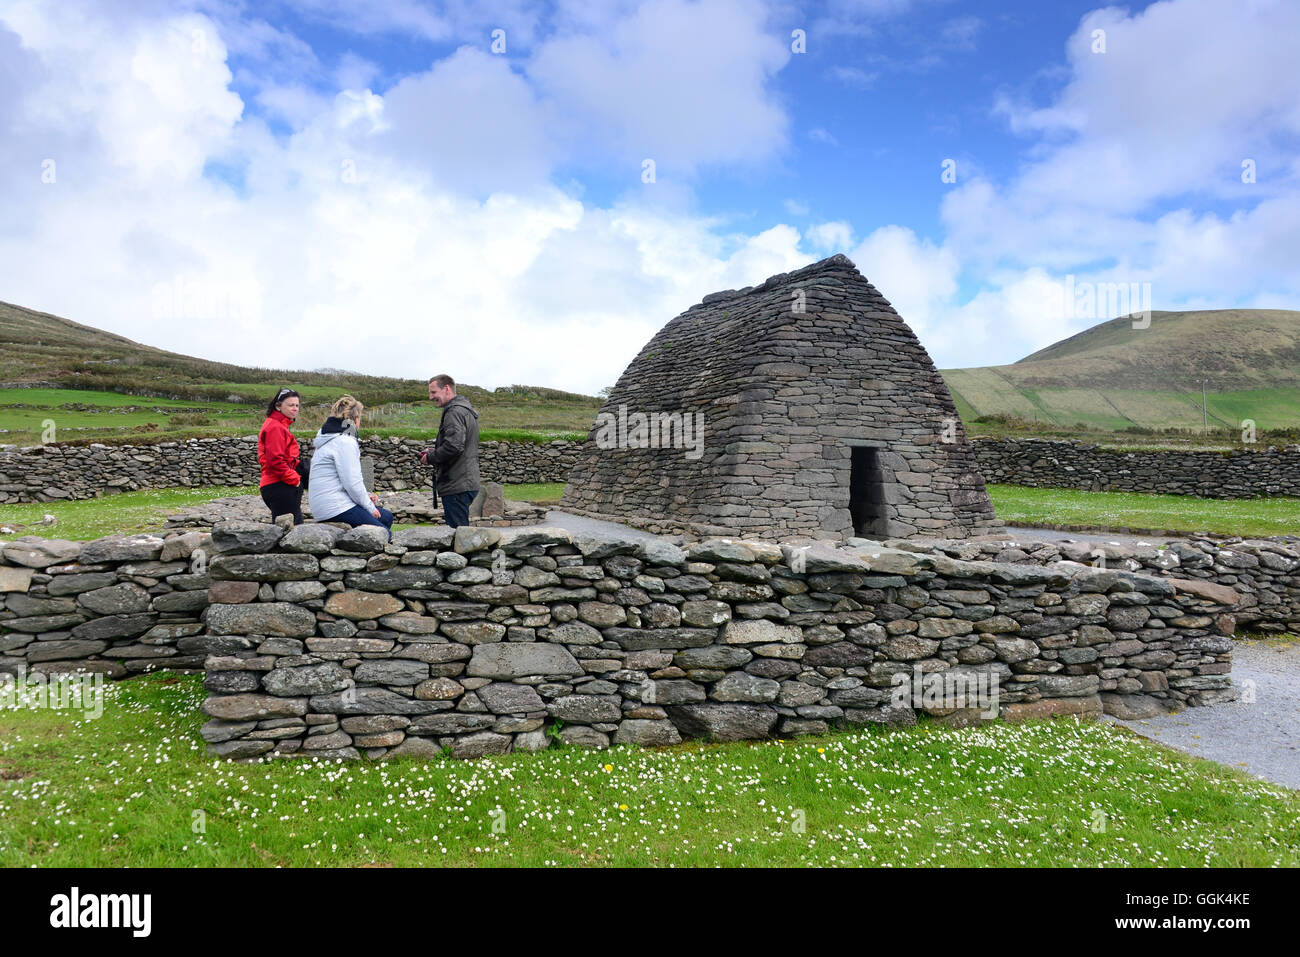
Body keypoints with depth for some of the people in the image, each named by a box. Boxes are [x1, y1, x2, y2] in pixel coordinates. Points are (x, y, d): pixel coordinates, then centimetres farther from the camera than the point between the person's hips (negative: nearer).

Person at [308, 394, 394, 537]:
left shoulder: (330, 440, 18)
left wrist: (365, 496, 12)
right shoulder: (345, 442, -15)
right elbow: (352, 483, -19)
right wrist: (370, 507, -7)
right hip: (336, 508, -10)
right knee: (385, 534, -13)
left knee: (387, 517, 16)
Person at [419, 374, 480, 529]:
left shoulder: (454, 412, -14)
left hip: (457, 486, -11)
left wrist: (430, 457, -10)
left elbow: (453, 445, -25)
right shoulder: (466, 410, 20)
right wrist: (433, 452, 13)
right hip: (467, 483, 11)